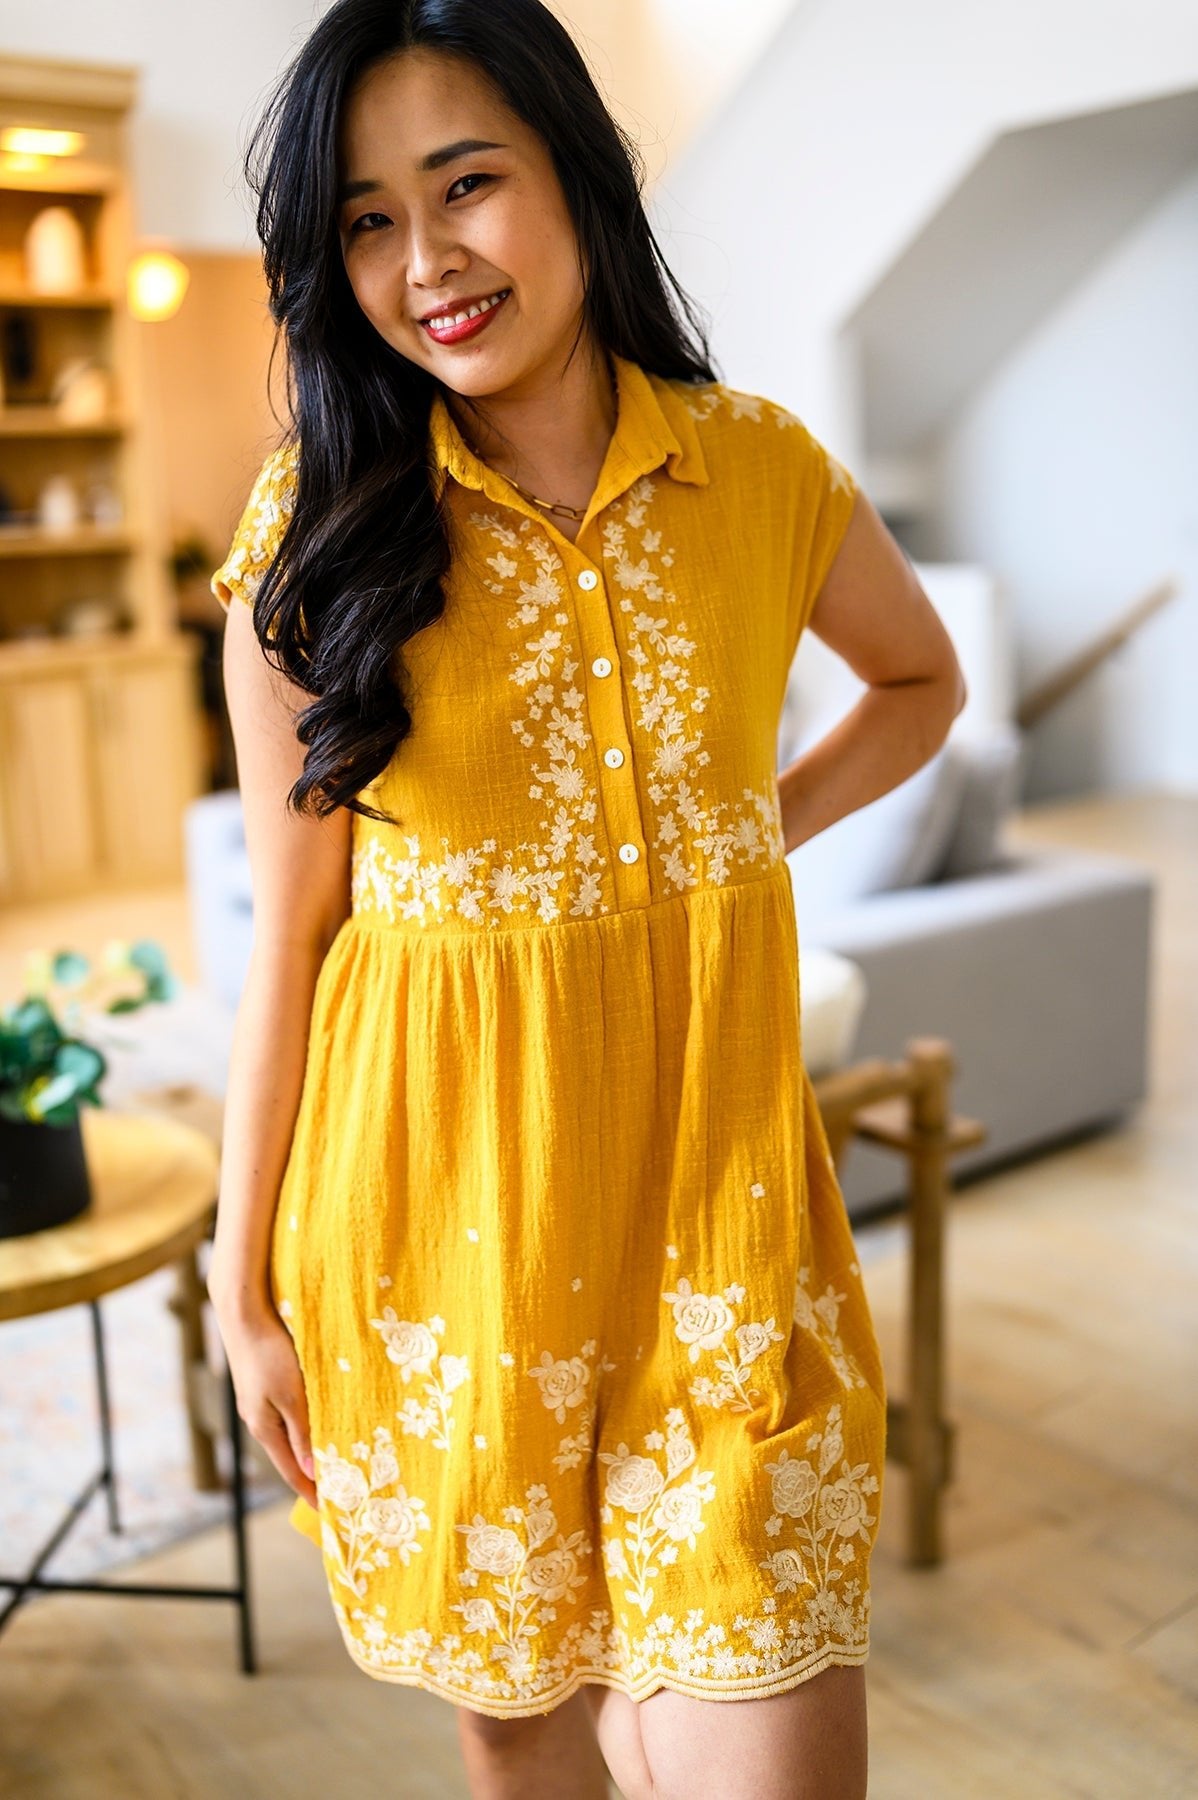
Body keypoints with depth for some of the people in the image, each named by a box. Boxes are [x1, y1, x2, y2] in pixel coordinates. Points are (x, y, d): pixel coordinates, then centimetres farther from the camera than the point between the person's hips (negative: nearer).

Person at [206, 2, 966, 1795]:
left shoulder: (763, 468, -2)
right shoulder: (320, 537, -5)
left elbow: (921, 678, 18)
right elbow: (289, 930, -2)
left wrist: (753, 831, 3)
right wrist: (246, 1281, 1)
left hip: (711, 1162, 1)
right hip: (442, 1183, 0)